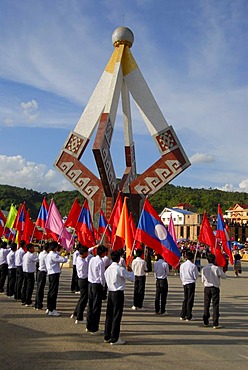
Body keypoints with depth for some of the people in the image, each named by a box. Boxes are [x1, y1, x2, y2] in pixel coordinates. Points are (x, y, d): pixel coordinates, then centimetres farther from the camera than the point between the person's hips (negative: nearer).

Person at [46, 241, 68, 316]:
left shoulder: (48, 255, 13)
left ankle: (49, 308, 23)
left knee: (51, 291, 15)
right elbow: (63, 260, -21)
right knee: (53, 291, -7)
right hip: (55, 274, -10)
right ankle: (51, 310, -5)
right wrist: (66, 257, -1)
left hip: (50, 274, 10)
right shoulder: (54, 255, -18)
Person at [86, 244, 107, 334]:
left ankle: (88, 326, 22)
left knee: (90, 305, 14)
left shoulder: (92, 259, 6)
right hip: (97, 285, -7)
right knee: (96, 307, 0)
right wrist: (103, 285, 0)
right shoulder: (100, 262, -16)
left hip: (90, 284, 7)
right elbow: (101, 276, -14)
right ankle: (94, 329, 4)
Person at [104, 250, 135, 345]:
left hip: (110, 293, 7)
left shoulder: (108, 269, 6)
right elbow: (132, 278, -11)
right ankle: (114, 339, 4)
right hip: (118, 294, -7)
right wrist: (131, 271, 8)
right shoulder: (120, 269, -16)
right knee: (117, 316, -1)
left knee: (109, 315, 13)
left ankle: (107, 337, 22)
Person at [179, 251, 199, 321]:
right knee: (190, 299, 2)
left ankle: (182, 315, 16)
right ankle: (189, 317, 6)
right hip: (191, 283, -5)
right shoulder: (193, 266, -13)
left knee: (185, 299, 15)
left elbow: (181, 276, 8)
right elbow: (195, 276, -8)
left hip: (185, 283, 5)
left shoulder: (182, 265, 2)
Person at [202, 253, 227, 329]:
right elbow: (224, 276, -3)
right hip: (215, 288, -3)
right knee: (215, 305, 1)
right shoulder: (216, 268, -13)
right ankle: (215, 324, -1)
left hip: (207, 288, 3)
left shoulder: (204, 268, -4)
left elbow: (203, 280, 2)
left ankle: (205, 322, 21)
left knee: (206, 305, 14)